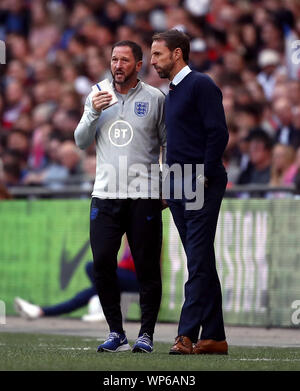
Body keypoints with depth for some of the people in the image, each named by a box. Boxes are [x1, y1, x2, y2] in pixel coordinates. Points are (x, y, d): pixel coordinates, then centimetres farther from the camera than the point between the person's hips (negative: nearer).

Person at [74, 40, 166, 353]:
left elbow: (169, 144, 5)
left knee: (147, 267, -3)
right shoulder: (97, 96, 12)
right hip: (105, 194, 3)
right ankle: (116, 333, 7)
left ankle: (146, 335, 3)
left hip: (144, 195, -3)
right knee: (102, 264, -2)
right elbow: (81, 142, 10)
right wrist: (94, 113, -7)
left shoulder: (155, 98, 2)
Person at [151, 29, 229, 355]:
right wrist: (168, 185, 16)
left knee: (198, 264, -11)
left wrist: (204, 178, -17)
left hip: (202, 186, -9)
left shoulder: (201, 85, -7)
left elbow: (218, 133, -14)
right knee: (202, 264, 9)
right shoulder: (171, 94, 19)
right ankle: (213, 337, 12)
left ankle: (187, 335, -15)